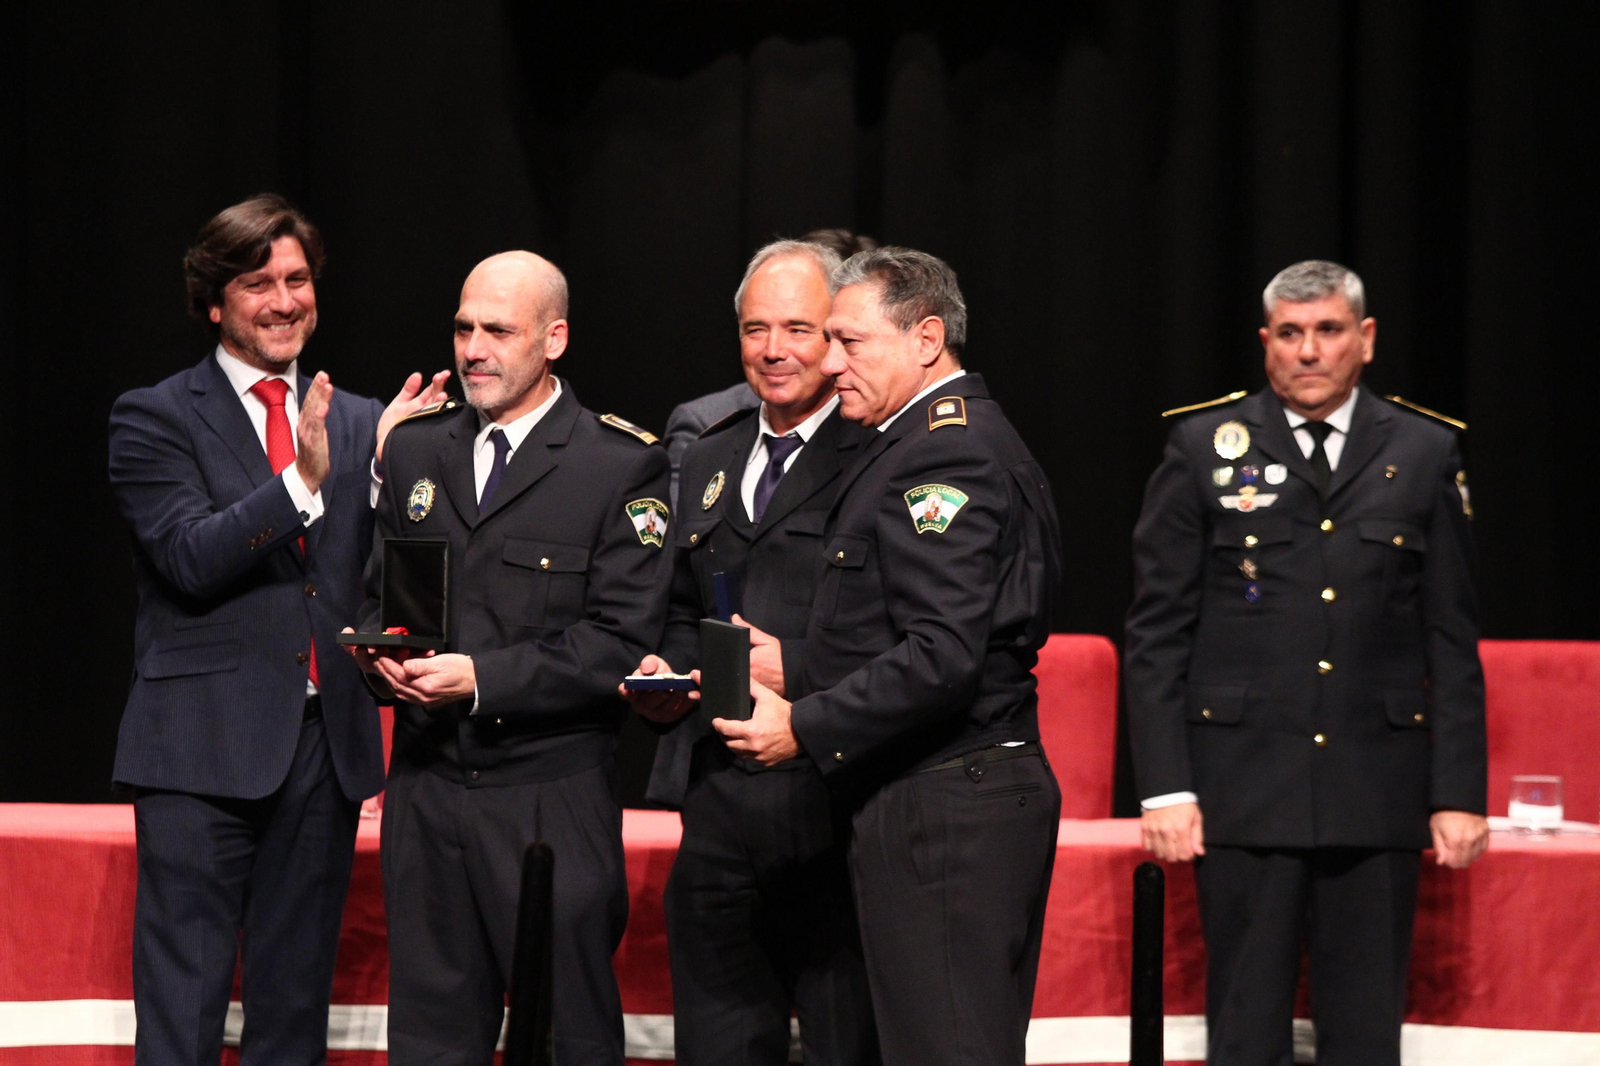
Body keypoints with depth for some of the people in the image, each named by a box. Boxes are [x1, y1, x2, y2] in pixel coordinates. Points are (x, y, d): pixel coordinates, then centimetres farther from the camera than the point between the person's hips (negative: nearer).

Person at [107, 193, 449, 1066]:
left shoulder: (358, 424, 13)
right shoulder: (154, 419, 0)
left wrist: (390, 466, -7)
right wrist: (301, 483, -23)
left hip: (326, 740, 5)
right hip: (205, 746, -5)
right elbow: (191, 559, -13)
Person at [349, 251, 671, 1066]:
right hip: (427, 784, 5)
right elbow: (376, 591, 19)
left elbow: (621, 641, -10)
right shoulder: (414, 450, 13)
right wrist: (382, 652, -5)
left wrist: (480, 678, -18)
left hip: (551, 797, -5)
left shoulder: (622, 466, -5)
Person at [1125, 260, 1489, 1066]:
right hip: (1245, 783, -1)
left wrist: (1459, 793, 1)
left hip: (1378, 788, 1)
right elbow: (1157, 631, 1)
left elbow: (1453, 642, 7)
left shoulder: (1425, 454, 6)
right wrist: (1164, 787, -6)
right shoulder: (1204, 447, 3)